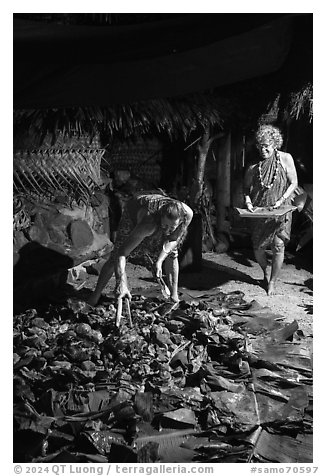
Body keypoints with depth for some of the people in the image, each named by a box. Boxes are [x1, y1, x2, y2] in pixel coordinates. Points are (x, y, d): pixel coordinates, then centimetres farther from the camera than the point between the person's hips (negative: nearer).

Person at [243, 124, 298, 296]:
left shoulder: (285, 159, -5)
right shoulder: (254, 167, -3)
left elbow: (293, 183, -2)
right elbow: (246, 188, 9)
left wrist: (281, 200, -14)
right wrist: (247, 200, -10)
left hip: (280, 211, -1)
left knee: (278, 247, -3)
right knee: (258, 248, 6)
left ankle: (272, 282, 16)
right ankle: (265, 273, 36)